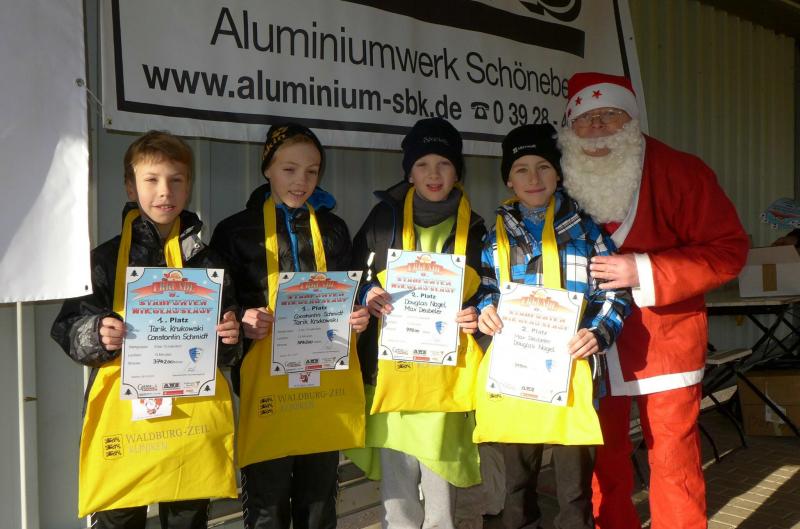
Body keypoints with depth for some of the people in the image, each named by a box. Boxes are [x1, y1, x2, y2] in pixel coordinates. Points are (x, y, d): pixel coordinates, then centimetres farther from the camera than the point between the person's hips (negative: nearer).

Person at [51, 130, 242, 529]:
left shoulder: (209, 262, 8)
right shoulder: (106, 258, 2)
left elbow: (225, 352, 14)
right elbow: (67, 330, 3)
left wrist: (230, 339, -7)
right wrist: (98, 335, -17)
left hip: (193, 418, 2)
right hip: (123, 417, -1)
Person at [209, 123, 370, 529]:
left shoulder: (334, 229, 12)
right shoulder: (237, 231, 2)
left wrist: (357, 317, -2)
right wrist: (241, 323, -16)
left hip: (326, 384, 3)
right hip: (267, 383, -3)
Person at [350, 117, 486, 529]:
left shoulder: (472, 227, 10)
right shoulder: (385, 216, 6)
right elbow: (353, 274, 12)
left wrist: (476, 317, -4)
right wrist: (367, 293, -9)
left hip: (446, 374, 1)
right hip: (392, 368, 0)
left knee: (440, 480, 3)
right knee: (396, 479, 3)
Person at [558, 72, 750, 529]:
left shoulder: (680, 172, -10)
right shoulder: (561, 182, 2)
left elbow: (729, 250, -11)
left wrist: (645, 272, -22)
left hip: (666, 340, -3)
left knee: (673, 463, 4)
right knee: (602, 461, 14)